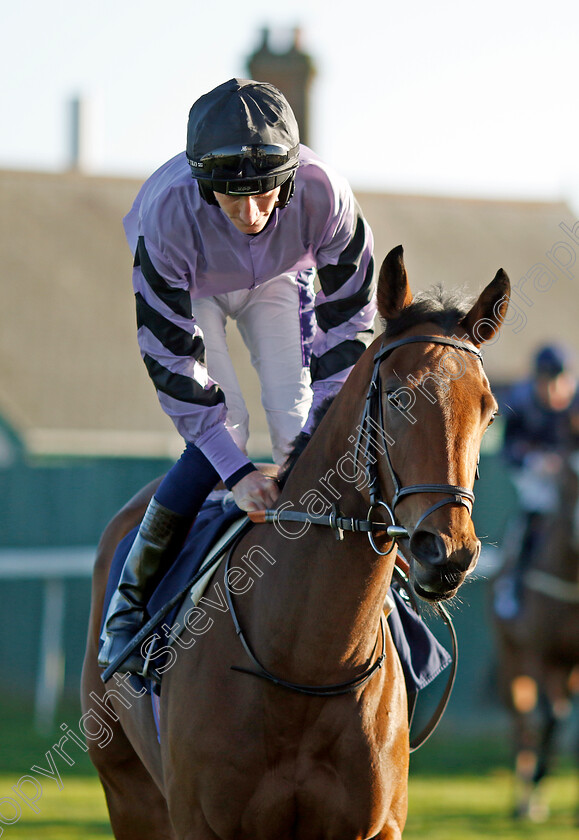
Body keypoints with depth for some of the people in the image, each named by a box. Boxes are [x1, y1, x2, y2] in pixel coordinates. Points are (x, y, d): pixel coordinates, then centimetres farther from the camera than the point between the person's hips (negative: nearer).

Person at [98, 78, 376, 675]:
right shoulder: (169, 213, -42)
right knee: (224, 424, -19)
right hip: (190, 285, -2)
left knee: (297, 422, -12)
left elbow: (348, 319, -23)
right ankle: (127, 603, -7)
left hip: (279, 279, 2)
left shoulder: (324, 195, -38)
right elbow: (170, 357, -34)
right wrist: (235, 470, -38)